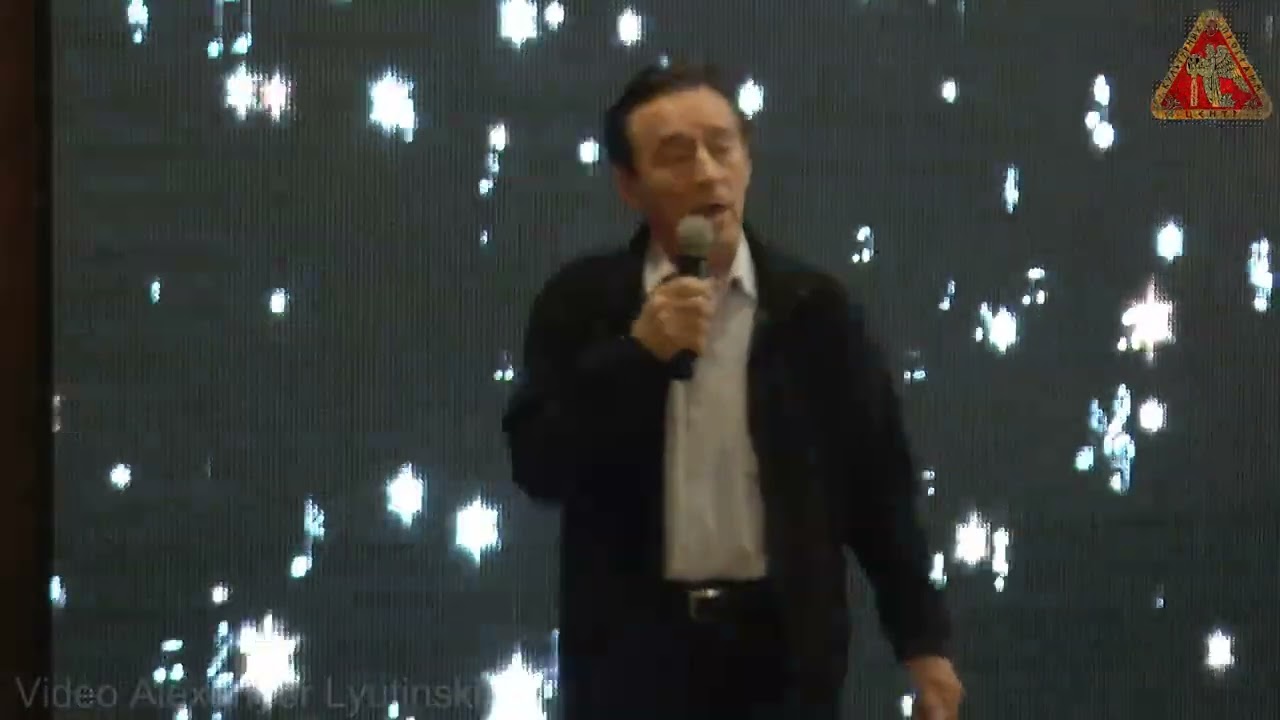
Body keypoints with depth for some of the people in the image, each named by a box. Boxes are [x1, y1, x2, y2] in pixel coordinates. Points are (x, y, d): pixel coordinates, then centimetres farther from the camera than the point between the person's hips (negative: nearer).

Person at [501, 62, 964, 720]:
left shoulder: (813, 308, 3)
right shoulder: (582, 303, 2)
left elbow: (875, 480, 6)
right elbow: (538, 466, -6)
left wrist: (923, 637, 3)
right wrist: (638, 352, -17)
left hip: (782, 646, 0)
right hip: (631, 648, 0)